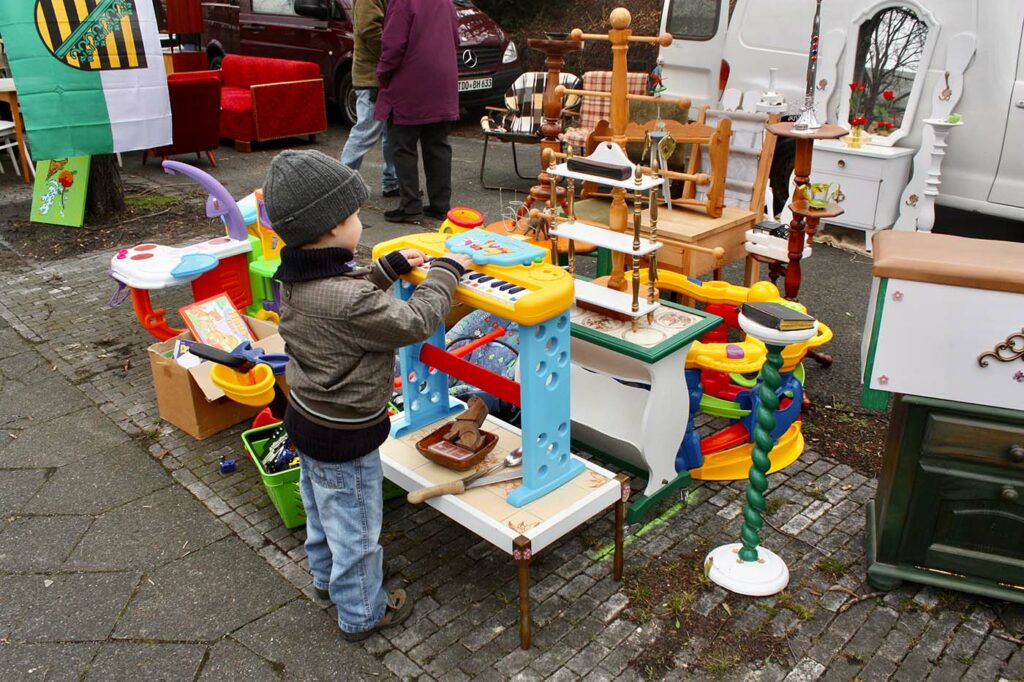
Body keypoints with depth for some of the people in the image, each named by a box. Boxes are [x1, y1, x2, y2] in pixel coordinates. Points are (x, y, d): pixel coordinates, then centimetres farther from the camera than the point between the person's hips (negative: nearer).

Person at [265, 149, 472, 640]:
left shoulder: (295, 278, -7)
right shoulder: (347, 300, -36)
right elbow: (415, 322, -24)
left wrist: (389, 268, 8)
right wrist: (446, 269, -12)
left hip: (306, 417, 9)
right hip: (345, 438, -9)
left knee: (321, 509, 31)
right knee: (355, 529, 13)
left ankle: (326, 576, 55)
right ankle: (362, 613, 34)